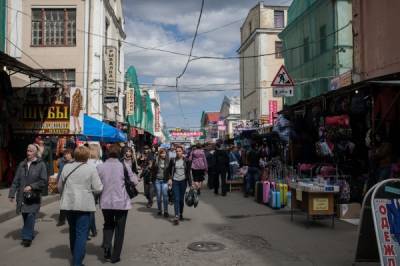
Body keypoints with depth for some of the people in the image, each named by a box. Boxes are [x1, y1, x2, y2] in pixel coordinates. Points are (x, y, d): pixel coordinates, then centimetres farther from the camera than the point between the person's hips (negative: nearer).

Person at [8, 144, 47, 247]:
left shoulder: (41, 165, -5)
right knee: (25, 217, 11)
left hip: (34, 197, -4)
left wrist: (31, 186, -17)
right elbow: (16, 181, 10)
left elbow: (44, 181, -8)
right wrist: (12, 193, 5)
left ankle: (27, 237, 3)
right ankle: (28, 236, 26)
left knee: (30, 216, -7)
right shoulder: (22, 164, 8)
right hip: (22, 196, 4)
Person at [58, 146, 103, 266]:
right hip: (84, 205, -5)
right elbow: (98, 188, -10)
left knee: (73, 231, 22)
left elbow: (60, 187, 11)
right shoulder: (91, 168, -10)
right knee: (81, 234, 0)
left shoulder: (66, 167, 2)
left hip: (69, 204, 5)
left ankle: (75, 255, 39)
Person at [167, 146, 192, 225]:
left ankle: (181, 214, 27)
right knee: (176, 199, -7)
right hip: (175, 181, 0)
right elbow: (169, 170, 10)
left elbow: (188, 172, 0)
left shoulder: (186, 161, -2)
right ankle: (176, 216, -9)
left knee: (181, 199, 9)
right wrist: (170, 179, -5)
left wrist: (190, 184, -3)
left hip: (183, 181, 0)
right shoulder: (173, 161, 0)